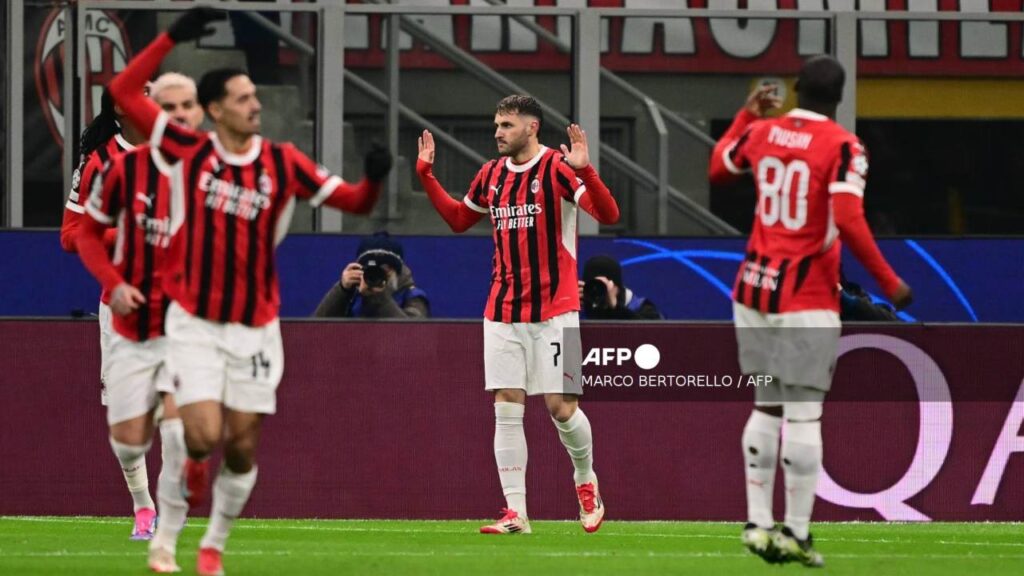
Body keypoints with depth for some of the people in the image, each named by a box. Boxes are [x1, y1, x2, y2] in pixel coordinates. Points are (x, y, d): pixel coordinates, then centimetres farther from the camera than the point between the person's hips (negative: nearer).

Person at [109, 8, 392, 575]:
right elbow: (124, 91, -6)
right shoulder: (190, 151, -5)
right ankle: (194, 467, 22)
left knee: (242, 447, 3)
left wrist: (374, 179, -21)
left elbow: (353, 201, 1)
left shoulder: (281, 163, -2)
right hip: (194, 321, -2)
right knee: (203, 436, -15)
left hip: (254, 326, 2)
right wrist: (172, 39, -14)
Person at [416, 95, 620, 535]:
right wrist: (426, 174, 17)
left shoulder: (557, 168, -8)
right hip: (502, 312, 5)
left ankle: (586, 480, 24)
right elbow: (458, 219, 25)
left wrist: (584, 170, -32)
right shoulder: (491, 175, 10)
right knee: (506, 408, -2)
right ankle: (515, 513, -2)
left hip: (553, 311, -5)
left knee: (561, 406, -5)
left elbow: (608, 215, -17)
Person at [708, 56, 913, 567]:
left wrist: (747, 115, 37)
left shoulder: (762, 133, 5)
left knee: (767, 407, 14)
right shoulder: (842, 147, -11)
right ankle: (796, 533, -4)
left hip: (754, 289, 6)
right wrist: (889, 283, -12)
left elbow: (718, 169, 26)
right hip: (807, 299, -6)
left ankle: (757, 523, 13)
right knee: (803, 415, -3)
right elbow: (849, 222, -20)